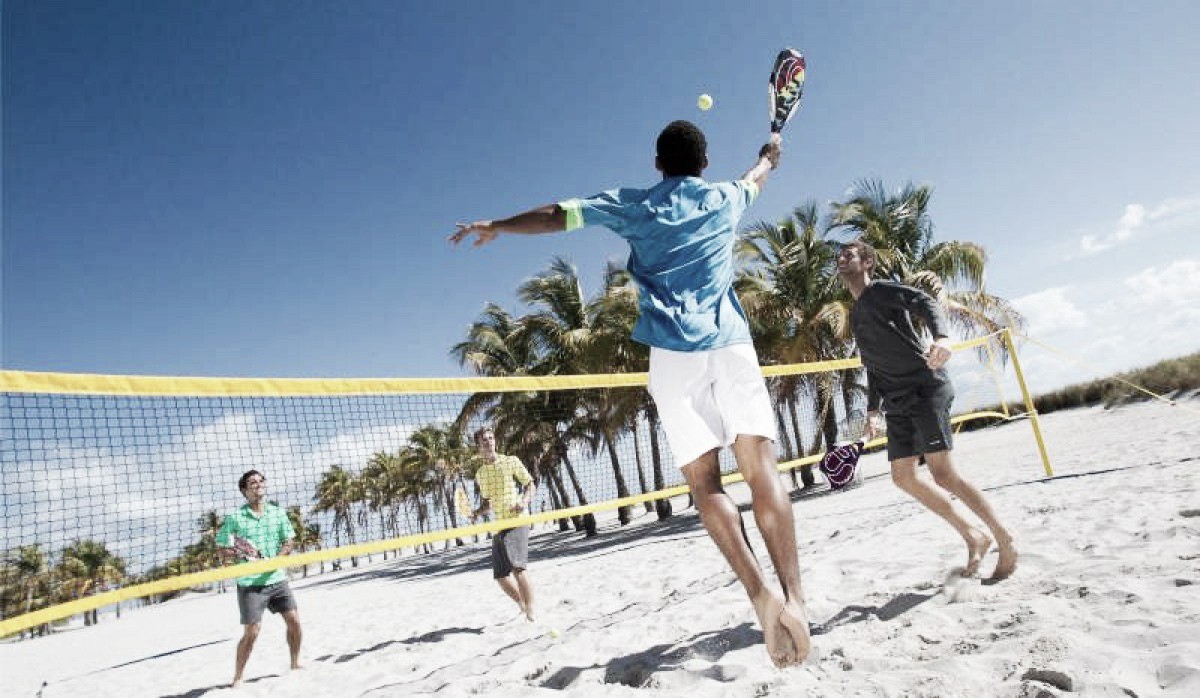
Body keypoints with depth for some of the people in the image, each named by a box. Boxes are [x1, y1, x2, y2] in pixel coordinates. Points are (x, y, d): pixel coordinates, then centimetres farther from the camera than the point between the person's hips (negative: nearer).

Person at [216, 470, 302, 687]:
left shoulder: (278, 512, 4)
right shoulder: (235, 517, -5)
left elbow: (289, 541, 4)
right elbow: (222, 548, -3)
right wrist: (239, 554, -22)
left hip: (277, 579, 4)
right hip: (250, 584, -3)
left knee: (294, 621, 4)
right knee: (251, 632, -4)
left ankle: (295, 663, 25)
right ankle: (237, 678, 15)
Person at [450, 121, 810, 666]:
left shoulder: (635, 206, 13)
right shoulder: (725, 199, 20)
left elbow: (556, 215, 14)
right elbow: (755, 179, 43)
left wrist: (494, 226, 27)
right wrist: (768, 154, 66)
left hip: (673, 353, -1)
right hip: (732, 344, 2)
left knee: (705, 483, -3)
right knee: (762, 467, -5)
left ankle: (762, 595, -16)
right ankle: (793, 596, -16)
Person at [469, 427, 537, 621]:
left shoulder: (511, 461, 0)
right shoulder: (479, 474, 14)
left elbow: (529, 483, 4)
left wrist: (524, 501, -15)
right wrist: (478, 512, 3)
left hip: (517, 521, -5)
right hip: (497, 526, 6)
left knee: (517, 567, -22)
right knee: (501, 577, 5)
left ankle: (531, 614, -12)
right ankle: (524, 608, 29)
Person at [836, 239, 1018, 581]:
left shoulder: (882, 290, -1)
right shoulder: (855, 314, 22)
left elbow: (925, 303, -18)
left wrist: (941, 336, -39)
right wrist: (872, 410, 20)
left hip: (925, 388, -8)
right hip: (897, 402, 8)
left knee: (942, 474, -14)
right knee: (903, 476, 3)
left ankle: (1005, 541, 2)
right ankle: (973, 537, 15)